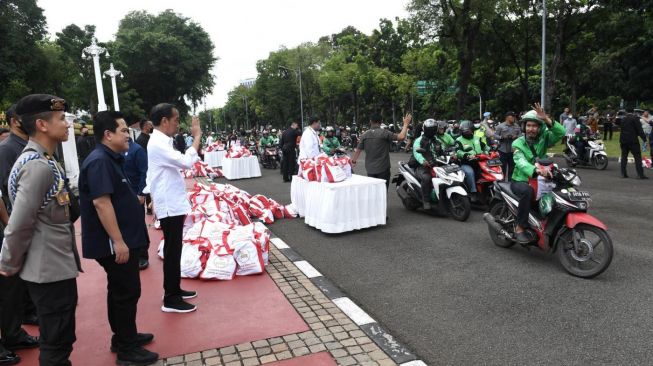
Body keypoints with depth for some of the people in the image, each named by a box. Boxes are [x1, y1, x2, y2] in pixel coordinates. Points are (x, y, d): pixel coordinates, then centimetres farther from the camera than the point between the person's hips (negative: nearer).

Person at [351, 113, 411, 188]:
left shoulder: (365, 135, 2)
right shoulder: (384, 133, -12)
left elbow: (358, 150, 8)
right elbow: (401, 137, -20)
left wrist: (353, 161, 25)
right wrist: (405, 124, -7)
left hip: (370, 169, 4)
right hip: (383, 168, -4)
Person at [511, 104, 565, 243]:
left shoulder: (544, 139, 1)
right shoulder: (518, 143, -10)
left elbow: (561, 132, -19)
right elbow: (521, 162, -30)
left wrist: (547, 120, -33)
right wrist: (536, 170, -51)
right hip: (520, 180, -4)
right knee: (527, 191, -37)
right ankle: (520, 228, -26)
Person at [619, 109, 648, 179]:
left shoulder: (623, 119, 13)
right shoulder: (635, 118, -6)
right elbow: (639, 129, -11)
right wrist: (644, 139, -9)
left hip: (623, 140, 6)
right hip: (632, 141, -6)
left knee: (624, 157, 9)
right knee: (637, 157, -4)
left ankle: (623, 173, 7)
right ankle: (640, 174, -9)